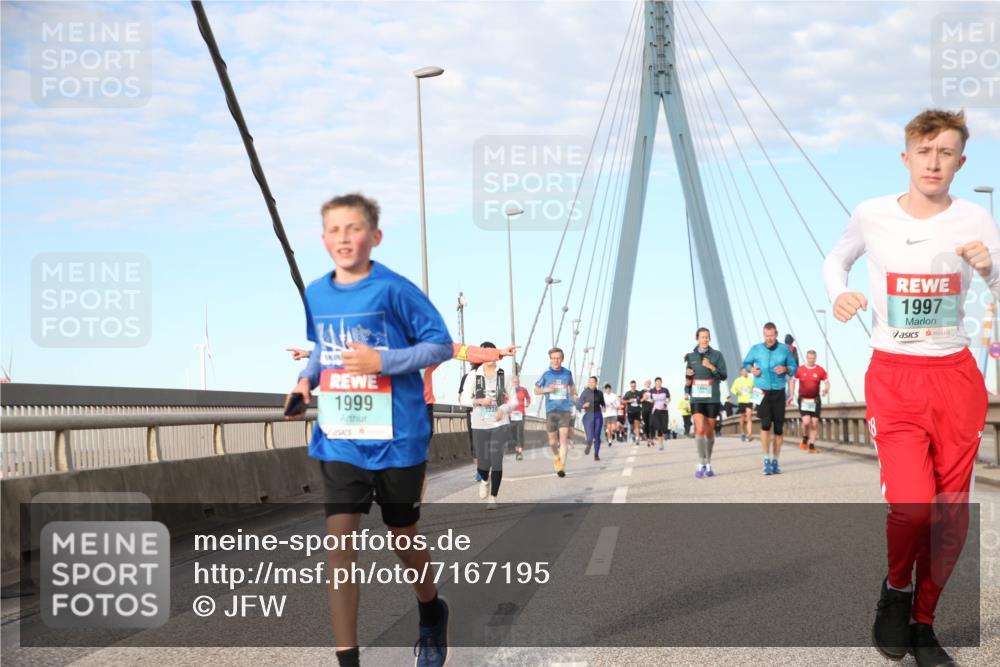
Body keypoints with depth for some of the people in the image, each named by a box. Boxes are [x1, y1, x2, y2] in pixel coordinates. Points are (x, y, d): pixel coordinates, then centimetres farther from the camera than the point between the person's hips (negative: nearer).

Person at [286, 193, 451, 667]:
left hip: (396, 438, -4)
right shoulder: (315, 294, 3)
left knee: (403, 538, 13)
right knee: (339, 542, -5)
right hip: (338, 439, 4)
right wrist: (306, 379, 1)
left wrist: (384, 361, -22)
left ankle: (431, 614, 44)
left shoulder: (393, 289, -13)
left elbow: (441, 344, -11)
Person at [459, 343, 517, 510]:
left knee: (497, 461, -8)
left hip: (500, 424, 0)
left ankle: (493, 497, 4)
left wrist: (503, 408, -14)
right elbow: (464, 399, 1)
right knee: (483, 463, 4)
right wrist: (479, 401, -17)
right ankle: (485, 480, 39)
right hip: (479, 425, 0)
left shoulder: (503, 375, 1)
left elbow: (514, 400, 5)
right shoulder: (473, 375, 0)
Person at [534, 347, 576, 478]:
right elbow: (536, 390, 9)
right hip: (551, 411, 0)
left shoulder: (567, 373, 5)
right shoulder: (546, 374, 1)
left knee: (563, 439, -12)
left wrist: (573, 395, 11)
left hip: (565, 410, 0)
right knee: (552, 441, 6)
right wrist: (547, 390, -8)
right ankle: (556, 456, 38)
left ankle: (562, 467, -12)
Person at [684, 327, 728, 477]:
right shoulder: (691, 356, 7)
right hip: (697, 398, 0)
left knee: (710, 431, 7)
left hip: (712, 398, 0)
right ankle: (701, 463, -12)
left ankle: (708, 464, 20)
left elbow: (723, 376, -3)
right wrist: (688, 375, -6)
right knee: (700, 429, -15)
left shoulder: (716, 355, 2)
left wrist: (711, 367, -17)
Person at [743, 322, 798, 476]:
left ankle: (775, 461, 15)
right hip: (762, 392, -1)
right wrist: (751, 369, -5)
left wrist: (785, 369, -12)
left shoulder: (785, 349, 2)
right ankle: (767, 460, -9)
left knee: (779, 427, 3)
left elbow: (794, 367, 9)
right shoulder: (756, 349, 2)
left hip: (778, 392, 1)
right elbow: (746, 363, 16)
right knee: (765, 424, -14)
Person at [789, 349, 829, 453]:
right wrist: (792, 394, 7)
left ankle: (811, 444, 14)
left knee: (814, 423, 0)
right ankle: (805, 438, 13)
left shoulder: (820, 370, -1)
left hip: (815, 400, 1)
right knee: (806, 421, -16)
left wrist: (826, 389, -18)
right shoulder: (800, 370, 0)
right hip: (803, 399, -1)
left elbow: (827, 382, 4)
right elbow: (793, 380, 13)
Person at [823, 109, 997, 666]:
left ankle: (922, 622, 24)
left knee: (951, 516, 3)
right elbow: (837, 259, 17)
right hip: (893, 376, -1)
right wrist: (839, 294, -3)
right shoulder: (872, 216, -2)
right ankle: (896, 592, 15)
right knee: (912, 506, -16)